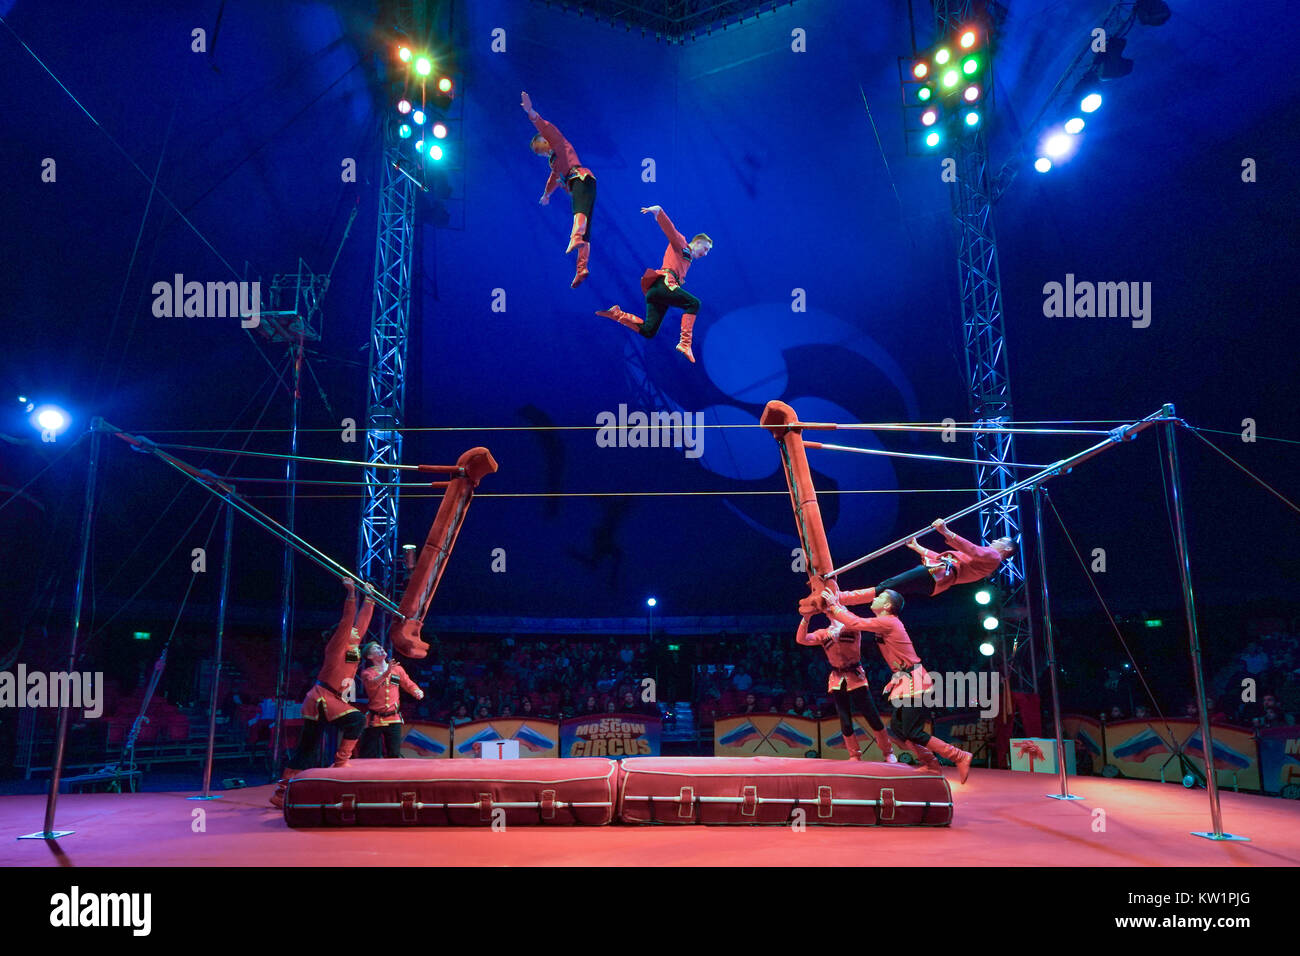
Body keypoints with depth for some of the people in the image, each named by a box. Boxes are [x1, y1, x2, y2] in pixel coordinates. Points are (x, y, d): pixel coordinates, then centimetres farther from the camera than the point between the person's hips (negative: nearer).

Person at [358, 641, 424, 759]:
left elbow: (409, 684, 13)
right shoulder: (367, 673, -1)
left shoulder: (397, 669, 8)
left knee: (394, 754, 4)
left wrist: (417, 691, -9)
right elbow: (372, 684, -22)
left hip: (394, 719, 2)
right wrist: (386, 673, -38)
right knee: (369, 755, 2)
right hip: (374, 719, -2)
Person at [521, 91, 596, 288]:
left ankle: (576, 238, -66)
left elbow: (547, 128, -4)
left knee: (580, 210, -38)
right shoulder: (554, 159, 37)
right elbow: (555, 177, 55)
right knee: (585, 231, -5)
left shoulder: (560, 144, 14)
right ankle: (581, 269, -15)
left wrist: (531, 113, -15)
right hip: (575, 186, 9)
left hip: (581, 178, -9)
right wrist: (546, 194, 70)